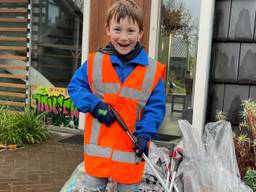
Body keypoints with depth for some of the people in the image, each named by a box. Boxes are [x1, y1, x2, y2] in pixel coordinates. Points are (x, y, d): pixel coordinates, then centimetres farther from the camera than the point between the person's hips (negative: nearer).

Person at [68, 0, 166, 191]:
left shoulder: (153, 70, -5)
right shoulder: (94, 62, -2)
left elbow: (156, 107, -3)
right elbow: (75, 86, 2)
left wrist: (144, 134, -15)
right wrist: (95, 105, -14)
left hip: (131, 148, -1)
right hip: (98, 146, 1)